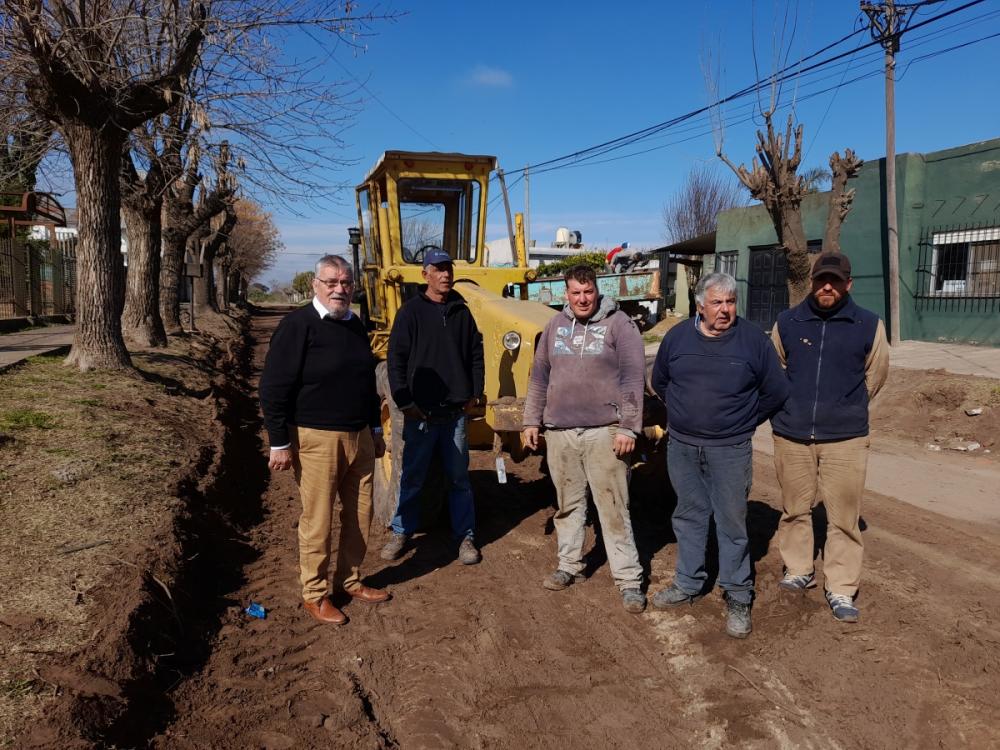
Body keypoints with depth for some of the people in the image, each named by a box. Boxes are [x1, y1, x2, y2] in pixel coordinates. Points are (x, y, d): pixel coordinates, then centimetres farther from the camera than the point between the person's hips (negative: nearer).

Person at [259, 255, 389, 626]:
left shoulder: (355, 326, 11)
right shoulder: (297, 326, -11)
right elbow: (273, 388, -13)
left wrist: (375, 430, 20)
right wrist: (280, 443, -14)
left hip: (359, 438, 7)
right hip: (317, 439, -7)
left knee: (360, 515, 13)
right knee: (317, 521, 3)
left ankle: (350, 581, 31)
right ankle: (315, 594, 20)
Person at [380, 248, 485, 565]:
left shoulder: (461, 312, 6)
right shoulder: (410, 312, -4)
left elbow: (475, 354, 12)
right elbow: (396, 360, -7)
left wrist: (475, 393, 5)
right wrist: (404, 402, -11)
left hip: (455, 411, 3)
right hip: (420, 412, -2)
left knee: (459, 476, 10)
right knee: (412, 476, 9)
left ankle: (465, 536, 20)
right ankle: (401, 532, 25)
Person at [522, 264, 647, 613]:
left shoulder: (618, 324, -4)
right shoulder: (555, 326, 11)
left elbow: (633, 378, -8)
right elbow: (539, 376, 15)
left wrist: (628, 427, -14)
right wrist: (532, 420, 12)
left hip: (603, 432, -4)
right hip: (559, 432, 5)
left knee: (613, 507, 0)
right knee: (567, 503, 15)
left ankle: (629, 579, 9)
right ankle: (568, 565, 30)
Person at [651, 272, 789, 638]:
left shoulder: (753, 339, -7)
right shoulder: (677, 336, 0)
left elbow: (776, 391, 1)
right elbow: (659, 381, 16)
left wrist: (743, 422, 5)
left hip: (730, 450, -3)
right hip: (681, 446, 3)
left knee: (732, 523, 3)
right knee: (689, 517, 15)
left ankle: (737, 598, 17)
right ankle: (687, 584, 30)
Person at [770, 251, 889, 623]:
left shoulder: (869, 325, -2)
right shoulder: (788, 322, 2)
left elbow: (874, 376, 10)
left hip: (845, 438, -2)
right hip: (791, 435, 2)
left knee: (844, 517, 1)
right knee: (794, 509, 13)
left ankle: (841, 590, 14)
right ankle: (799, 571, 31)